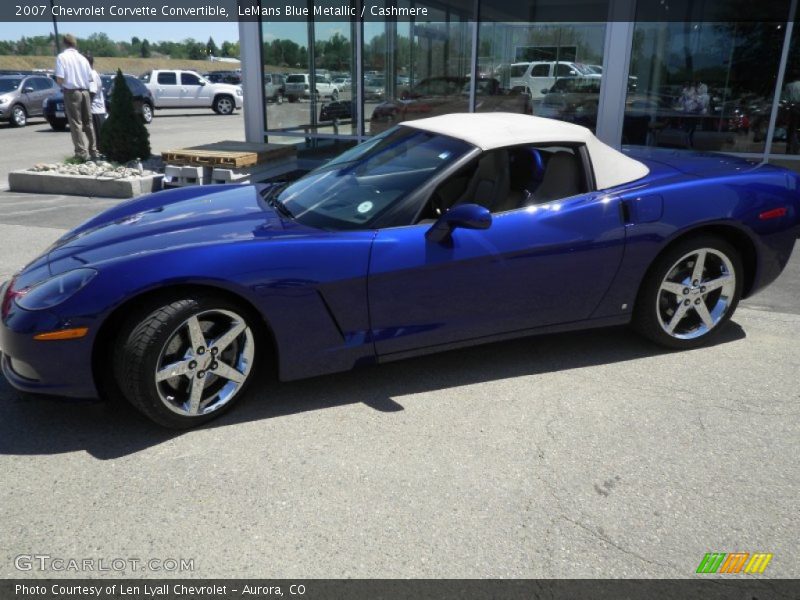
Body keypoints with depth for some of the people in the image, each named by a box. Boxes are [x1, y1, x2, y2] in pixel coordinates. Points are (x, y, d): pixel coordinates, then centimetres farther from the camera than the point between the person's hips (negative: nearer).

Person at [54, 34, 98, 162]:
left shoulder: (61, 57, -5)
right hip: (85, 91, 4)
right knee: (88, 122, 13)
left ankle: (82, 152, -8)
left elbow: (60, 79, -12)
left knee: (76, 123, -2)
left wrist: (62, 84, 8)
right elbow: (90, 78, 9)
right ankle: (93, 151, 16)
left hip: (71, 92, -4)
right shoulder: (82, 58, 9)